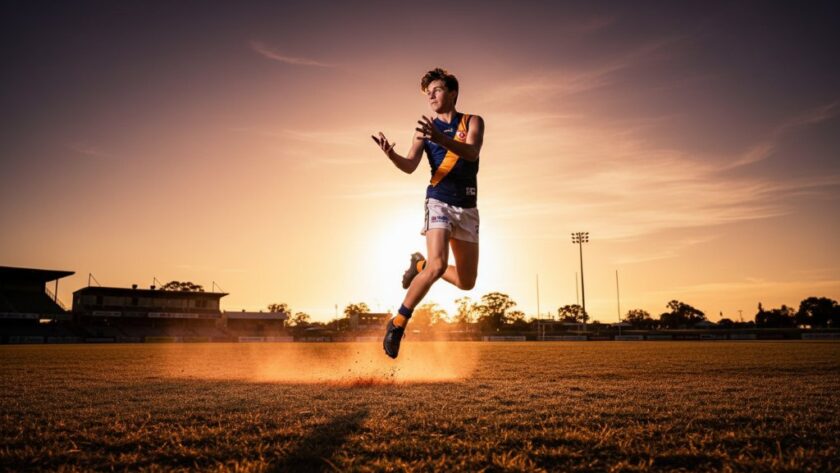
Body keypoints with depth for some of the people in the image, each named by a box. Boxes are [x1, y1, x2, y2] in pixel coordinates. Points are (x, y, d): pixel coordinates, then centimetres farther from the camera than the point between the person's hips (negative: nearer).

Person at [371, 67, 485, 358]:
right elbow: (410, 166, -7)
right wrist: (391, 155, -29)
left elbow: (471, 152, -16)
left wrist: (440, 139, -34)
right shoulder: (425, 128, 6)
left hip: (468, 208, 3)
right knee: (438, 266, -25)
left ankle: (420, 265, 31)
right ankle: (398, 323, -11)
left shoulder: (473, 122, 5)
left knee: (466, 282, 5)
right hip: (439, 201, -2)